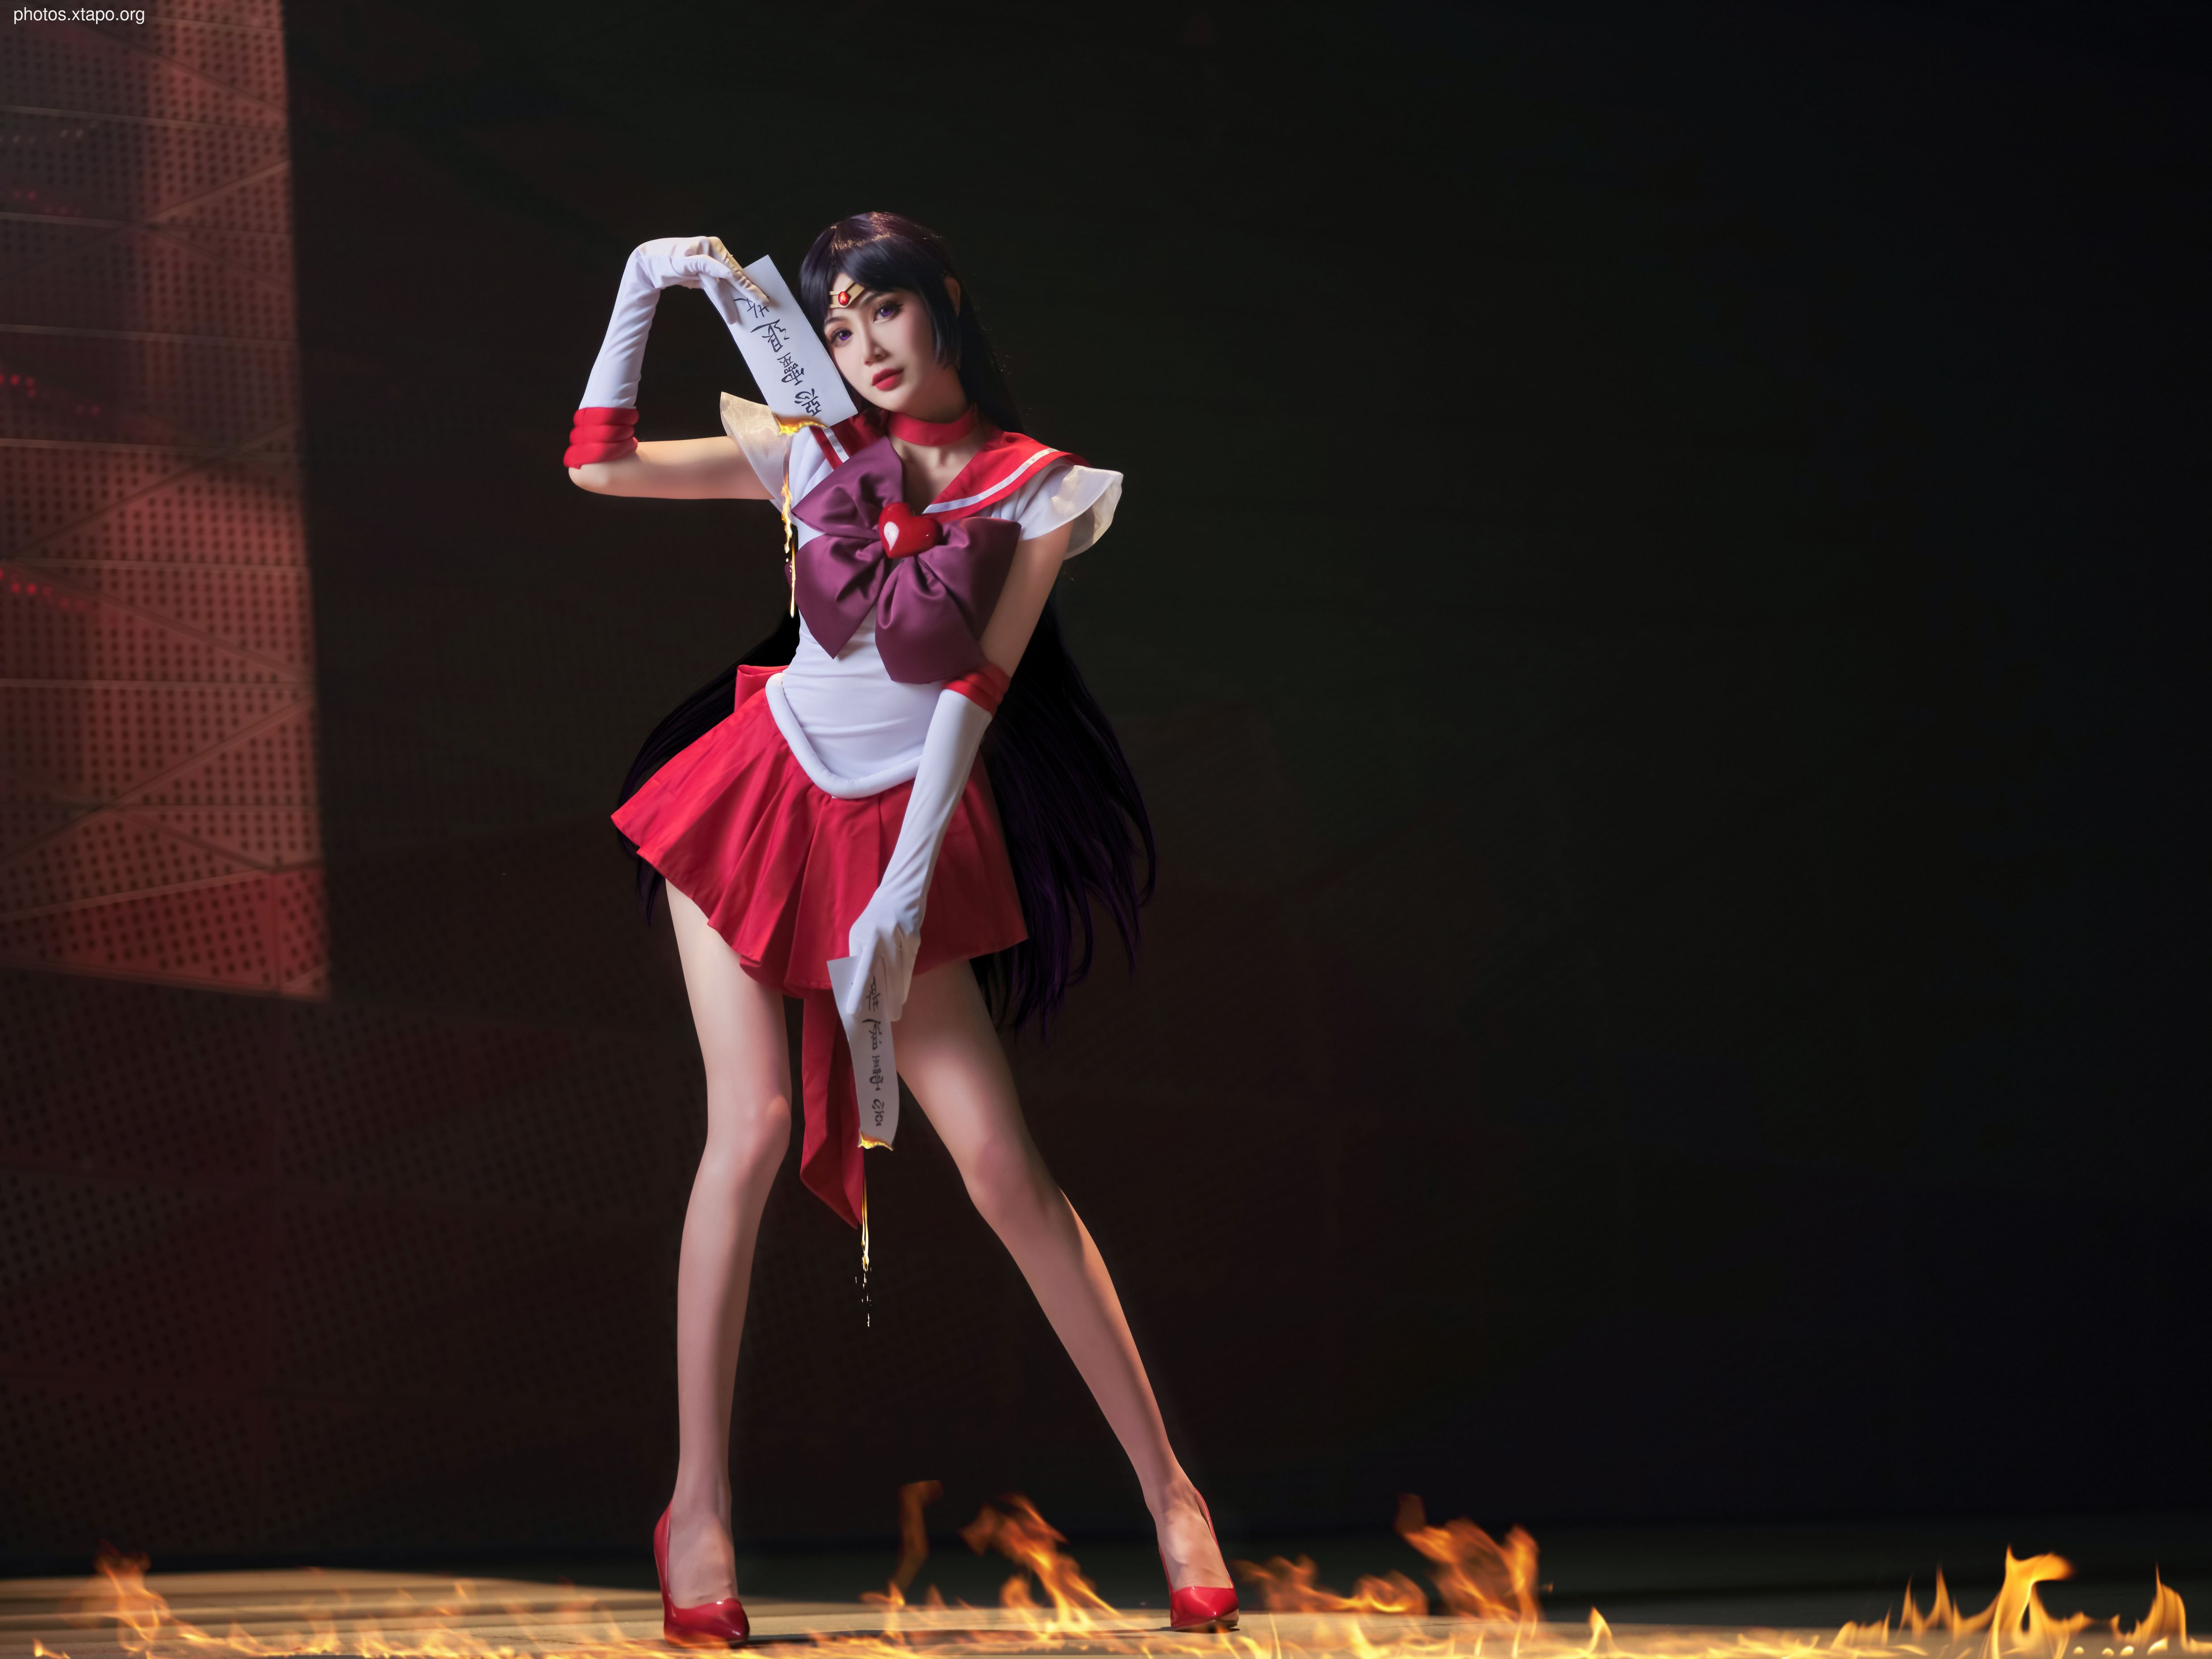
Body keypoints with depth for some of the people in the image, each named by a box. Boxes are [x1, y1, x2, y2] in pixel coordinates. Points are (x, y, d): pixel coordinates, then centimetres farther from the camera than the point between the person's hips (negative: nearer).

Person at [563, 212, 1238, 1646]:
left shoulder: (1037, 493, -5)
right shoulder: (815, 450, 1)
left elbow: (973, 693, -10)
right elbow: (600, 466, 3)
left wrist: (907, 890, -14)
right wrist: (643, 290, -5)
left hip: (905, 829, -1)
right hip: (758, 805, 1)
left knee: (1004, 1164, -7)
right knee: (754, 1128, -11)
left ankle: (1168, 1491, 0)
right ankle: (698, 1504, -5)